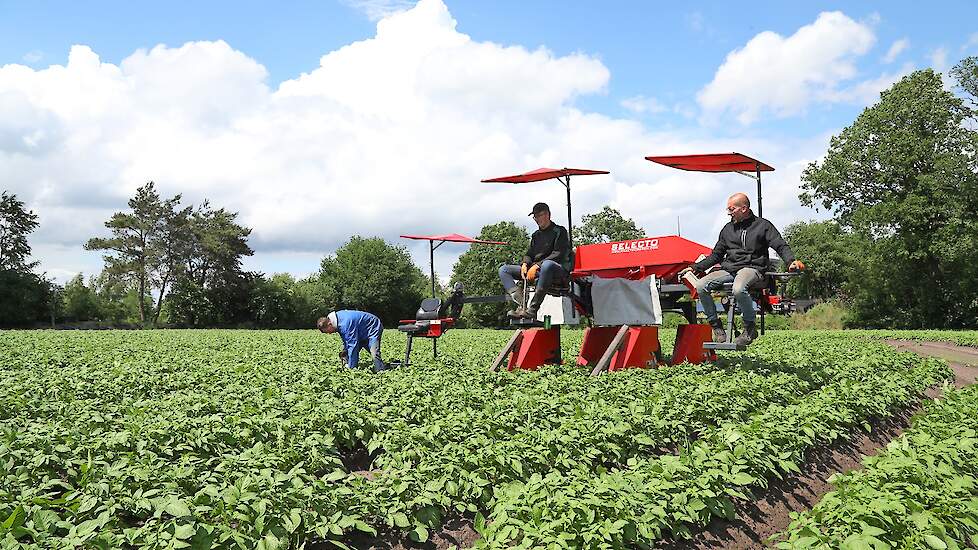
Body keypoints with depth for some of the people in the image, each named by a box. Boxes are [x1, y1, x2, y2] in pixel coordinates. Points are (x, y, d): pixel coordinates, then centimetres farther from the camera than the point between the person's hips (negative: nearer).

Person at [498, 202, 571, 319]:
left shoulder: (559, 231, 3)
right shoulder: (536, 235, 24)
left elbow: (558, 254, -10)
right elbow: (529, 253, 20)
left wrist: (537, 266, -19)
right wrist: (524, 264, -5)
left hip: (559, 270, -7)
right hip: (535, 269, 8)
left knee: (547, 265, -45)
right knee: (503, 270, -4)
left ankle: (532, 309, -42)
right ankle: (522, 304, -28)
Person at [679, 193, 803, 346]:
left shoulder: (762, 225, 7)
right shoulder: (728, 229, 21)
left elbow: (781, 246, 1)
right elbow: (716, 256, 26)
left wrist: (791, 261, -20)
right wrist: (694, 268, 17)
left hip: (752, 267, -5)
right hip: (728, 269, 5)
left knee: (738, 289, -39)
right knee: (701, 286, -20)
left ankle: (750, 328, -17)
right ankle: (716, 326, -9)